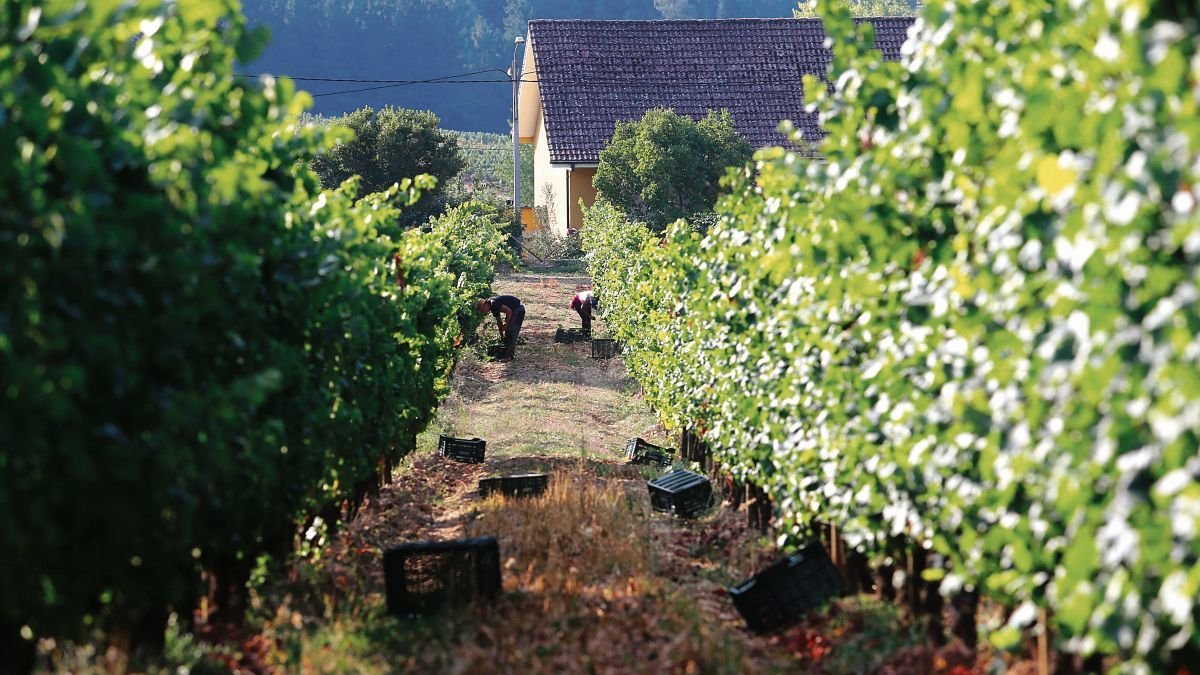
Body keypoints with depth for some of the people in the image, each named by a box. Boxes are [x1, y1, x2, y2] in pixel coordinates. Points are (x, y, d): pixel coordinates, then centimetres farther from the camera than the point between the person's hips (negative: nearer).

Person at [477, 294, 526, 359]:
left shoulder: (494, 304, -20)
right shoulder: (493, 308, 11)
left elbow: (508, 311, -24)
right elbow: (499, 322, 18)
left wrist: (506, 324, -14)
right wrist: (501, 336, 19)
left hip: (518, 309, -10)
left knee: (511, 332, -10)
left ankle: (508, 356, -9)